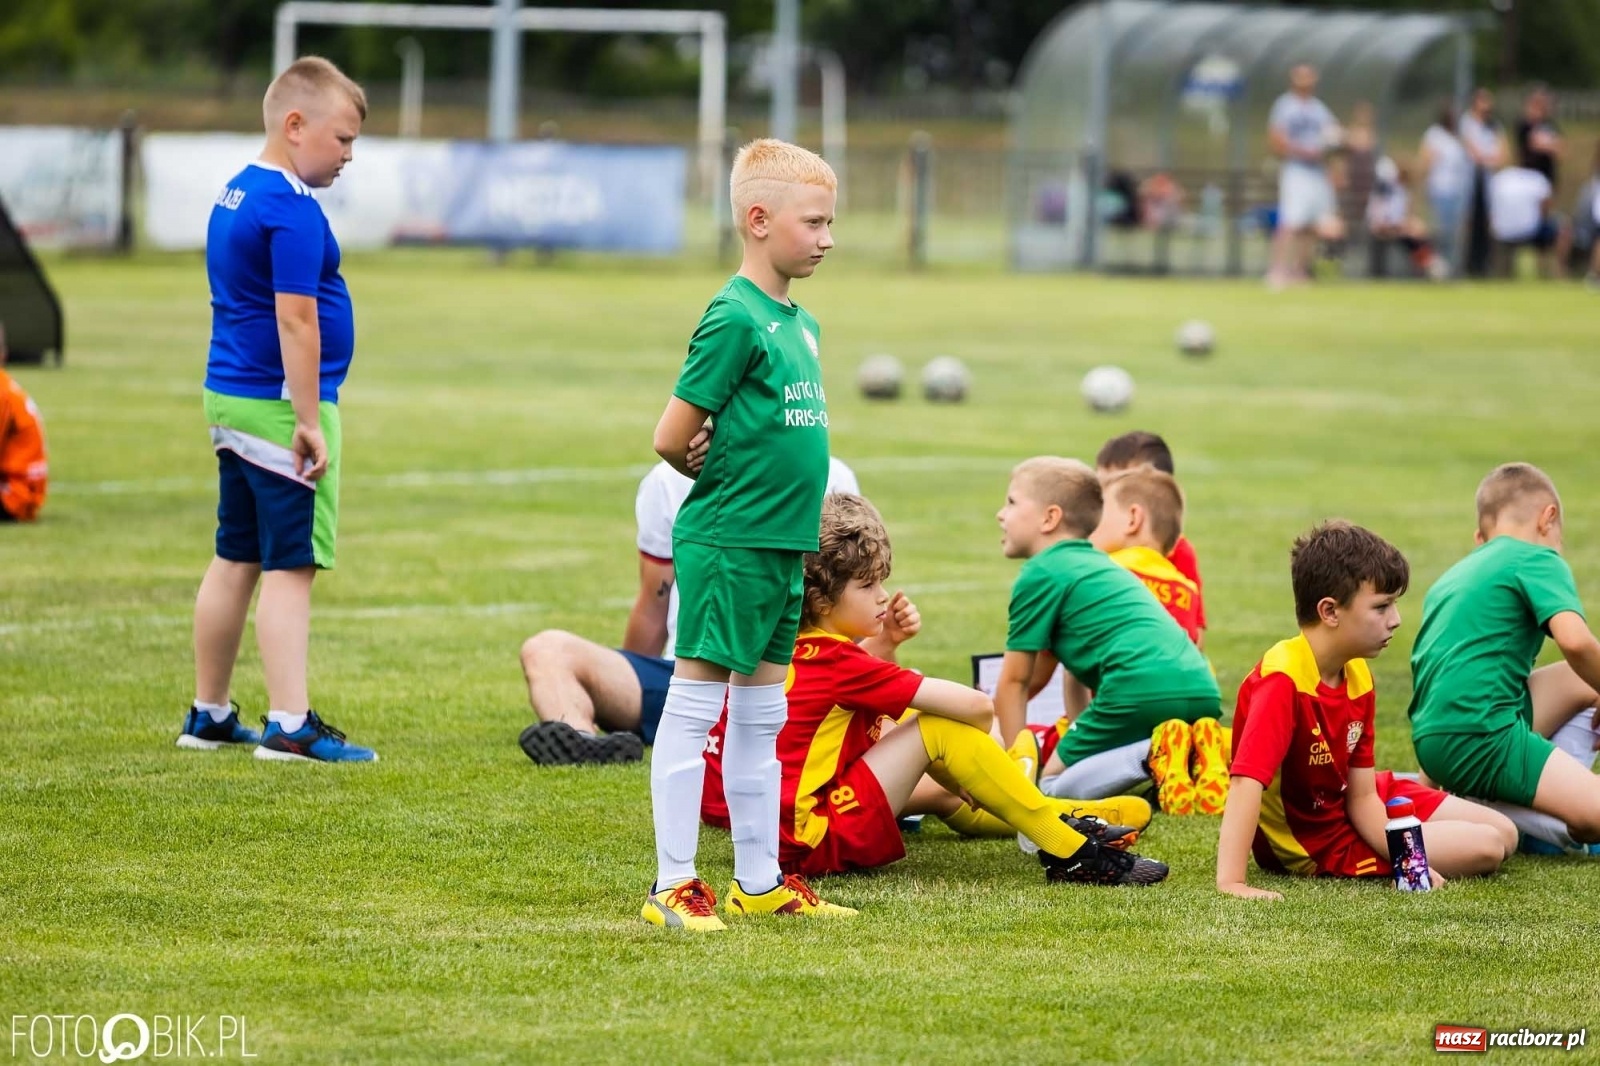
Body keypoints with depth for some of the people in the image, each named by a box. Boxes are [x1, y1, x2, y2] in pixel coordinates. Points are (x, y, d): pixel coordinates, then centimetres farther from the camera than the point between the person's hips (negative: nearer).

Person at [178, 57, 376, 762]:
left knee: (236, 560, 15)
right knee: (291, 565, -7)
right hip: (280, 406, -10)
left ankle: (208, 716, 21)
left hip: (231, 399, 10)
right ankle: (289, 725, -9)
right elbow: (294, 318, -21)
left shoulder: (233, 195, 14)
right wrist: (309, 423, -19)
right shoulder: (293, 210, -17)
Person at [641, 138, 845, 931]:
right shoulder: (734, 319, -15)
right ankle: (672, 886, -1)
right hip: (728, 543, -9)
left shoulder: (801, 324, 12)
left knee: (762, 716, 14)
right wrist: (729, 486, 1)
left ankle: (759, 882, 20)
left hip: (782, 547, 9)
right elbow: (672, 440, -14)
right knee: (694, 707, -3)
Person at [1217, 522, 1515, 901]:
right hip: (1314, 838, -8)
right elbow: (1246, 782, -41)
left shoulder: (1357, 676, -5)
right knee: (1486, 848, -8)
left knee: (1504, 835, 11)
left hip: (1346, 804, 8)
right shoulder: (1282, 680, -31)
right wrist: (1231, 882, -50)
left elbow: (1362, 795, -5)